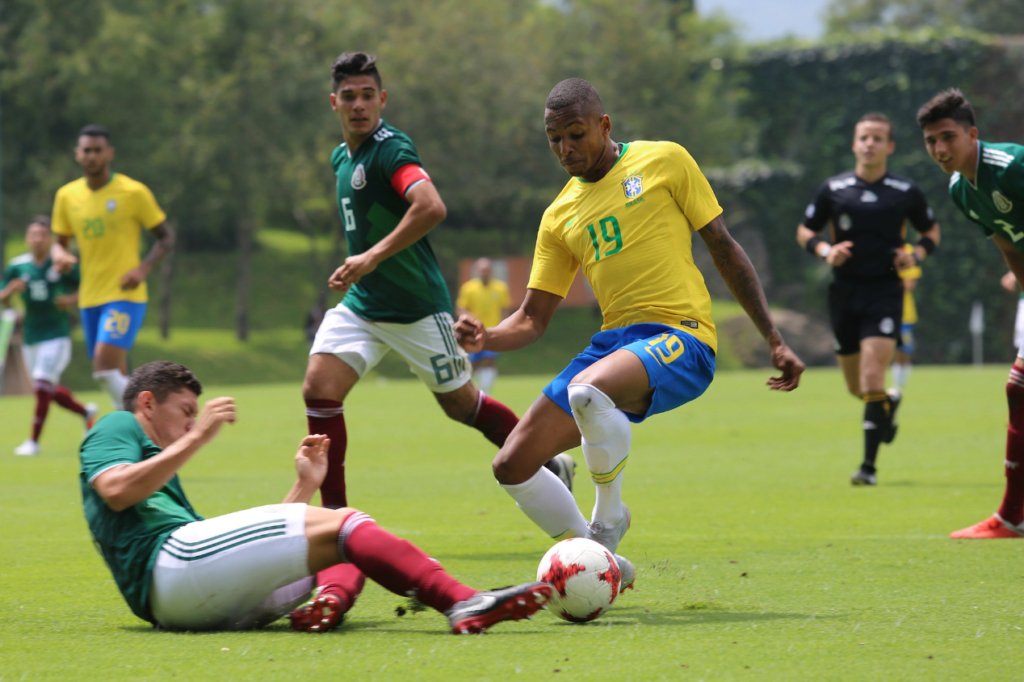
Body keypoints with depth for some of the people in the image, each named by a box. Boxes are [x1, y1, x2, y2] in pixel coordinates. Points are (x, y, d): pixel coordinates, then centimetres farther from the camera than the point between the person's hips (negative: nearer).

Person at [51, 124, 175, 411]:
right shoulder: (67, 196, 6)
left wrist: (144, 268, -17)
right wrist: (60, 254, -8)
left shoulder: (134, 192, -7)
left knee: (106, 369, -21)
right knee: (115, 376, 8)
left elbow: (166, 237, 0)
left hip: (125, 296, -5)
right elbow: (61, 242, 17)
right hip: (90, 299, 5)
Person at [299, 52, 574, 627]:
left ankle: (549, 461, 31)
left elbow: (432, 208, -37)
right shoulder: (342, 156, 9)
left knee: (459, 404, 7)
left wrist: (371, 258, -39)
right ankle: (335, 515, -4)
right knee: (320, 389, -10)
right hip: (361, 303, 7)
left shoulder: (391, 150, -20)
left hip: (416, 308, -7)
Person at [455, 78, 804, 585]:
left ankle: (609, 515, -11)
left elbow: (724, 249, 7)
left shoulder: (664, 161, 3)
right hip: (614, 340, 6)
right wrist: (486, 338, -8)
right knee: (512, 467, -3)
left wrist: (775, 341, 6)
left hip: (680, 337, -6)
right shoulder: (559, 216, 15)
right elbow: (532, 318, 16)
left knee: (588, 389, -37)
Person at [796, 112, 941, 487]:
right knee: (856, 387, 11)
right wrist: (826, 250, -9)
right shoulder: (833, 189, 2)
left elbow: (932, 230, 14)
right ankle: (889, 404, 47)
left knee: (873, 379, -16)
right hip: (844, 291, 3)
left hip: (885, 291, -3)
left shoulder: (906, 192, 1)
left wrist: (916, 254, -6)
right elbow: (805, 231, 11)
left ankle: (869, 465, -11)